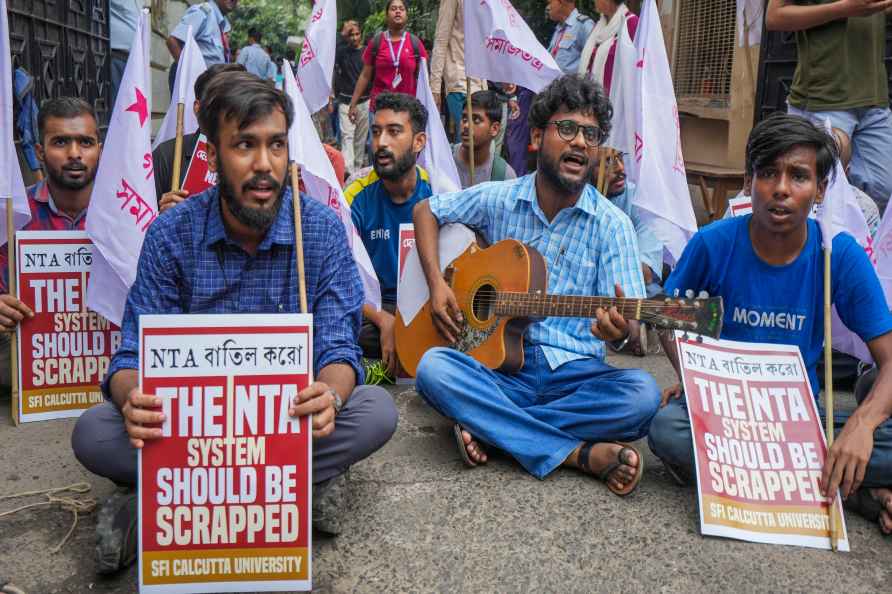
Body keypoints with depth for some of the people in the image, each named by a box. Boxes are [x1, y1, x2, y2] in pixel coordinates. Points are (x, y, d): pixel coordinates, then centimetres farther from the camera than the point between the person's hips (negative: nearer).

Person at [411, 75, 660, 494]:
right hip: (498, 367, 1)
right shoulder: (498, 200, 5)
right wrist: (436, 284, 0)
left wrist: (619, 331, -33)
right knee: (433, 368, -29)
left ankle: (486, 426, -20)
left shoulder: (611, 225, -1)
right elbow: (426, 211, 16)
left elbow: (628, 324, -6)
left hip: (575, 373, 0)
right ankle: (580, 453, -25)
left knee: (642, 394, -30)